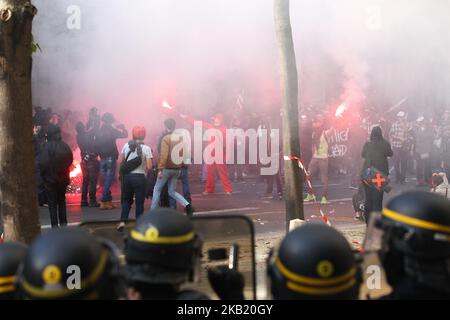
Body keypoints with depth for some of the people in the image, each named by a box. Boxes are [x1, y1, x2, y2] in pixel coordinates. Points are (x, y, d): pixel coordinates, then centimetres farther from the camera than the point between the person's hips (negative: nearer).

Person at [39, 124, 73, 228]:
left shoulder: (47, 146, -18)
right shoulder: (65, 145, -3)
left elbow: (43, 163, -18)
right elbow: (70, 160, 5)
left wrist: (43, 173, -3)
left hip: (50, 178, -5)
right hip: (63, 178, 5)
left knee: (52, 202, 3)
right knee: (62, 200, 17)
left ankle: (55, 224, 2)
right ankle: (63, 222, 21)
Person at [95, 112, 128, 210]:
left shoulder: (99, 131, 6)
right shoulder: (111, 130, -10)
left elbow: (96, 145, 8)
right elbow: (124, 135, -7)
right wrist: (122, 128, 11)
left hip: (102, 159, 6)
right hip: (111, 158, -6)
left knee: (106, 180, 12)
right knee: (108, 180, -4)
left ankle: (109, 201, 15)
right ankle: (104, 202, -7)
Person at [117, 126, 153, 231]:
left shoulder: (126, 146, 2)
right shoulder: (146, 148, -8)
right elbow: (149, 167, -13)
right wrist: (145, 168, 7)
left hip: (127, 176, 3)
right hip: (139, 177, -3)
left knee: (126, 200, 18)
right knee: (139, 202, 8)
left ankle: (123, 221, 4)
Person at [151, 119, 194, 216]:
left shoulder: (166, 138, -12)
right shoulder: (180, 138, 7)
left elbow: (163, 155, -20)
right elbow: (182, 154, 9)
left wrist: (160, 169, -20)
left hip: (167, 168, -6)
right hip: (177, 169, 6)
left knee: (157, 189, 10)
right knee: (172, 192, 14)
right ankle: (187, 205, -6)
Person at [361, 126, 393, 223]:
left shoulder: (367, 144, -5)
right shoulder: (385, 144, -7)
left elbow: (362, 155, 10)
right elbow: (390, 154, 9)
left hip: (367, 174, 1)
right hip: (381, 173, -1)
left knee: (368, 197, 10)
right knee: (378, 197, 5)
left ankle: (367, 218, 13)